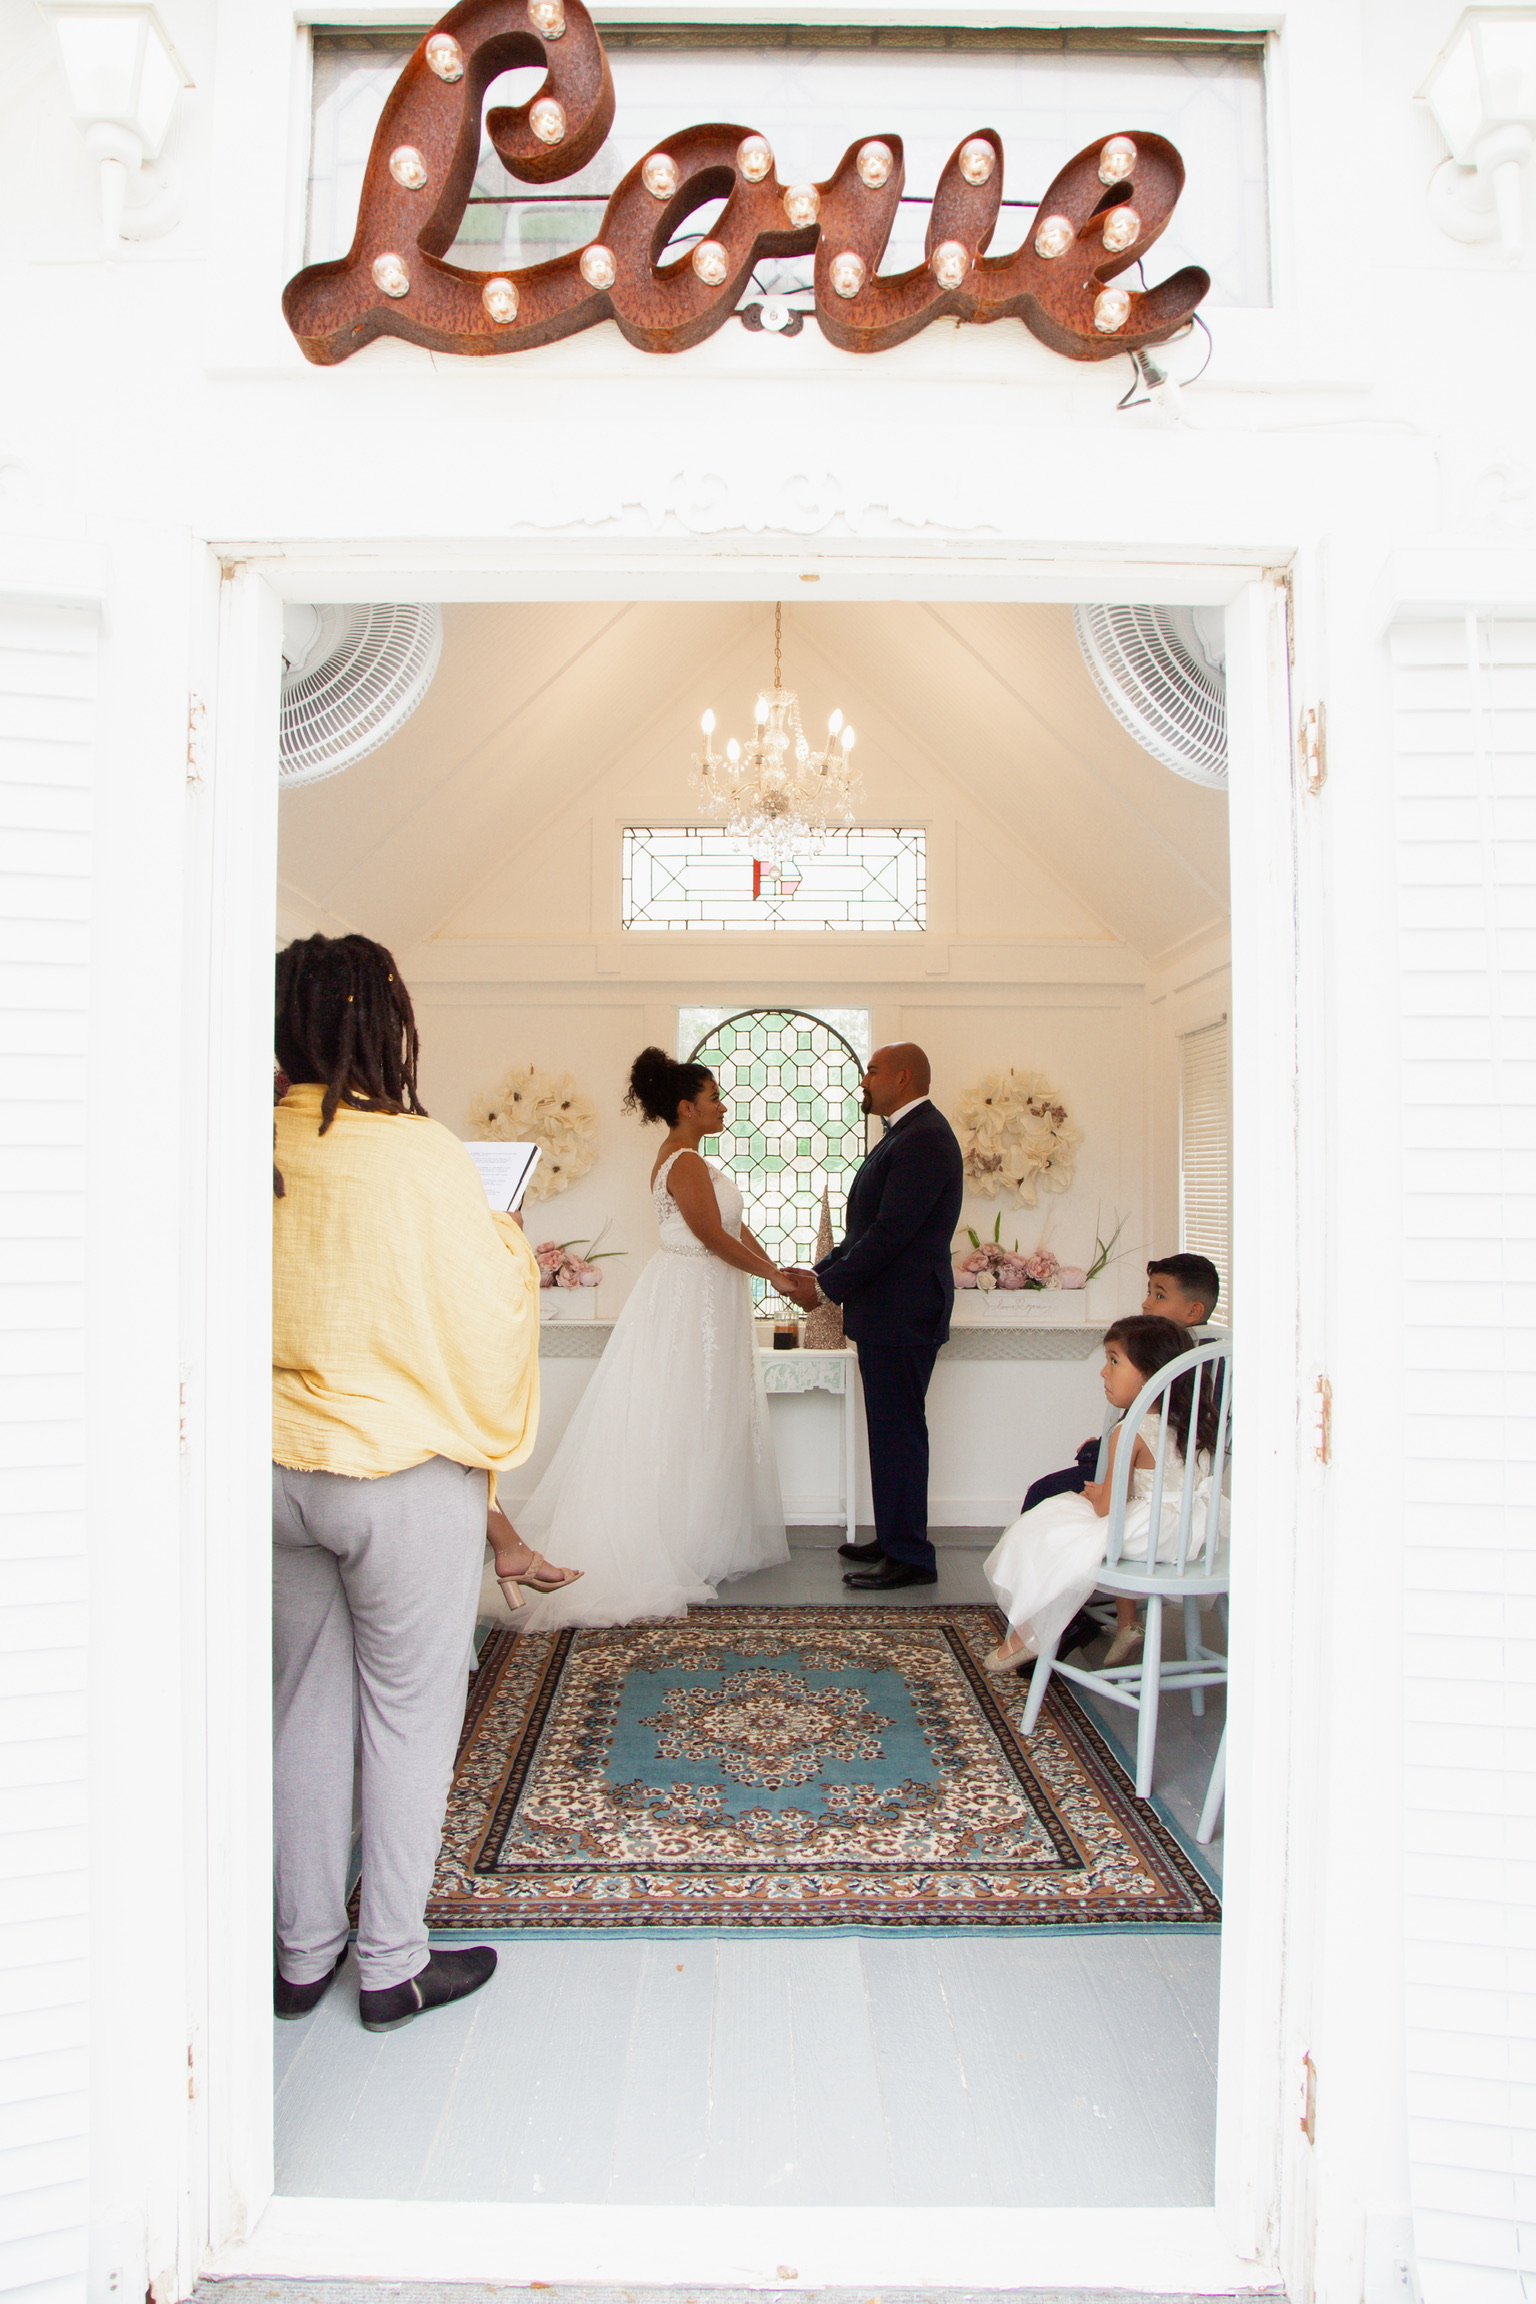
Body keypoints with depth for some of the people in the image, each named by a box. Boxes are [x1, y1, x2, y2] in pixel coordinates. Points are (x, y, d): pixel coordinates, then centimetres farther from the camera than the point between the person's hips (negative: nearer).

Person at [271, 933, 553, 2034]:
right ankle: (394, 1964, 26)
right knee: (409, 1713, 11)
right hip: (405, 1473, -5)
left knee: (306, 1706, 19)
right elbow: (483, 1314, -13)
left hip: (278, 1473, 5)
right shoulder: (421, 1155, -18)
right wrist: (511, 1245, 5)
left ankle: (303, 1952, 33)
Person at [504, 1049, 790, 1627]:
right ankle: (677, 1551, 7)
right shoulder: (686, 1164, -18)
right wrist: (772, 1274, -10)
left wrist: (773, 1267, 6)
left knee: (680, 1423, 13)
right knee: (686, 1426, -3)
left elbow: (732, 1224, 13)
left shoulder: (685, 1159, 14)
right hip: (692, 1303, -10)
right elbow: (714, 1237, -20)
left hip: (696, 1301, 10)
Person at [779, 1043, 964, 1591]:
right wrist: (821, 1273, 10)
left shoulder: (923, 1139, -17)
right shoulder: (907, 1133, 17)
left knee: (898, 1431, -3)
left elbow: (890, 1233, -23)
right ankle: (892, 1539, 27)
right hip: (888, 1313, 10)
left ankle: (910, 1556, 7)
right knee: (891, 1429, 16)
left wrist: (826, 1286, -16)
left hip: (902, 1314, -10)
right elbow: (870, 1228, 18)